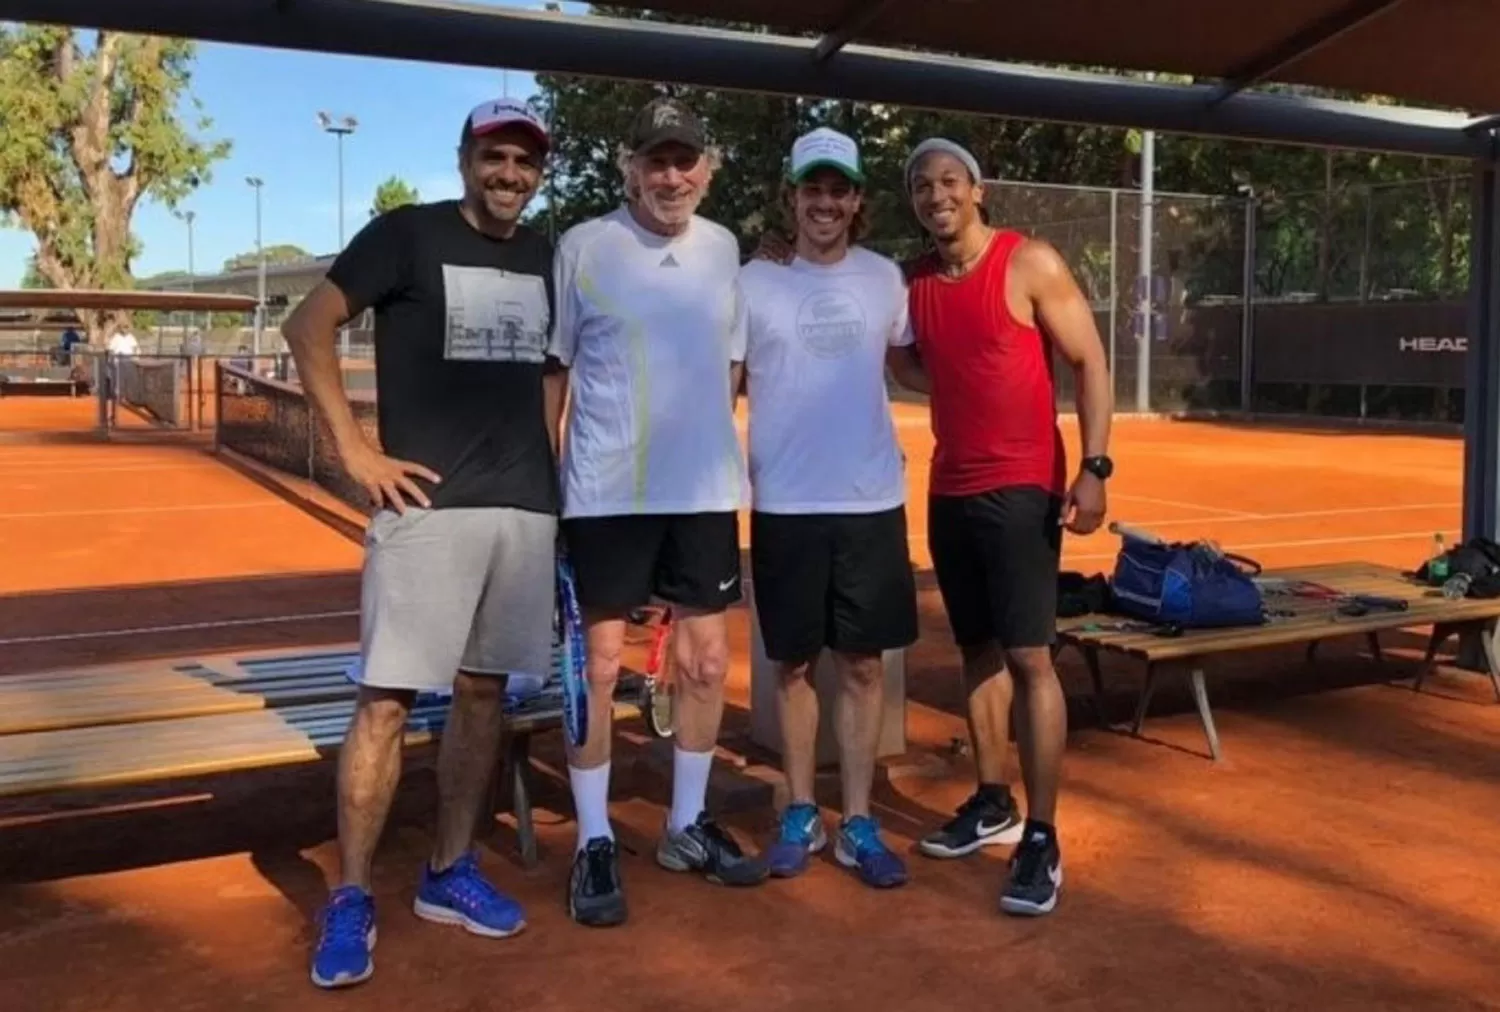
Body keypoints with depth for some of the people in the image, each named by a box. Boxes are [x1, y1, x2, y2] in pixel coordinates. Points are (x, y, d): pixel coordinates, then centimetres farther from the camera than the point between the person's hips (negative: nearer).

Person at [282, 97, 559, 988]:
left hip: (527, 508, 5)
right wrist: (356, 451, -10)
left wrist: (557, 476, 13)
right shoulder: (408, 234, -2)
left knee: (484, 692, 10)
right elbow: (309, 327, -4)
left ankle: (451, 873, 23)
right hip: (428, 503, -5)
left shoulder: (548, 258, 13)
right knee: (388, 698, -7)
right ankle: (351, 900, 3)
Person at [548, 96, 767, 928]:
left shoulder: (723, 249, 7)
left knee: (705, 663, 11)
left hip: (705, 489, 4)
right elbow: (550, 366, -1)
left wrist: (708, 442, 9)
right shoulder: (582, 248, -5)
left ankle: (687, 827, 28)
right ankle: (595, 844, 15)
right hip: (605, 493, -4)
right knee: (600, 665, 2)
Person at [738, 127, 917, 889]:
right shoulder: (754, 282, -1)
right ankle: (799, 814, 23)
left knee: (864, 663, 6)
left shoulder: (884, 278, 5)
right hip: (784, 505, -1)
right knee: (794, 663, 9)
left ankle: (858, 824, 17)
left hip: (872, 501, 2)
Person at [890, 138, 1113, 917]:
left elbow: (1089, 362, -8)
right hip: (949, 491, 6)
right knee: (978, 650, 13)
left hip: (1022, 489, -6)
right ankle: (991, 802, 25)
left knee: (1029, 657, -7)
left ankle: (1042, 841, -2)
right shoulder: (913, 283, 8)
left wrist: (1094, 466, -17)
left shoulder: (1031, 264, -7)